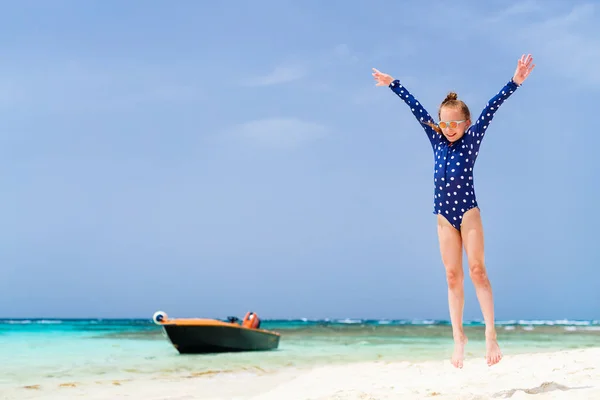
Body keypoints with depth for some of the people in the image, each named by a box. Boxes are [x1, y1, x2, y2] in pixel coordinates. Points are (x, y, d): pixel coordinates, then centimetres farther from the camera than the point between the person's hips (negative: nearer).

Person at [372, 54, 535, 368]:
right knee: (452, 276, 4)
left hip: (468, 211, -3)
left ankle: (490, 334, -6)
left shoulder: (472, 139, -1)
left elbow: (490, 109, -10)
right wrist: (394, 84, 19)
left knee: (477, 270, -8)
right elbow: (417, 109, 12)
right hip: (444, 215, 3)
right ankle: (458, 336, 7)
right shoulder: (437, 140, 6)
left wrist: (515, 82, -18)